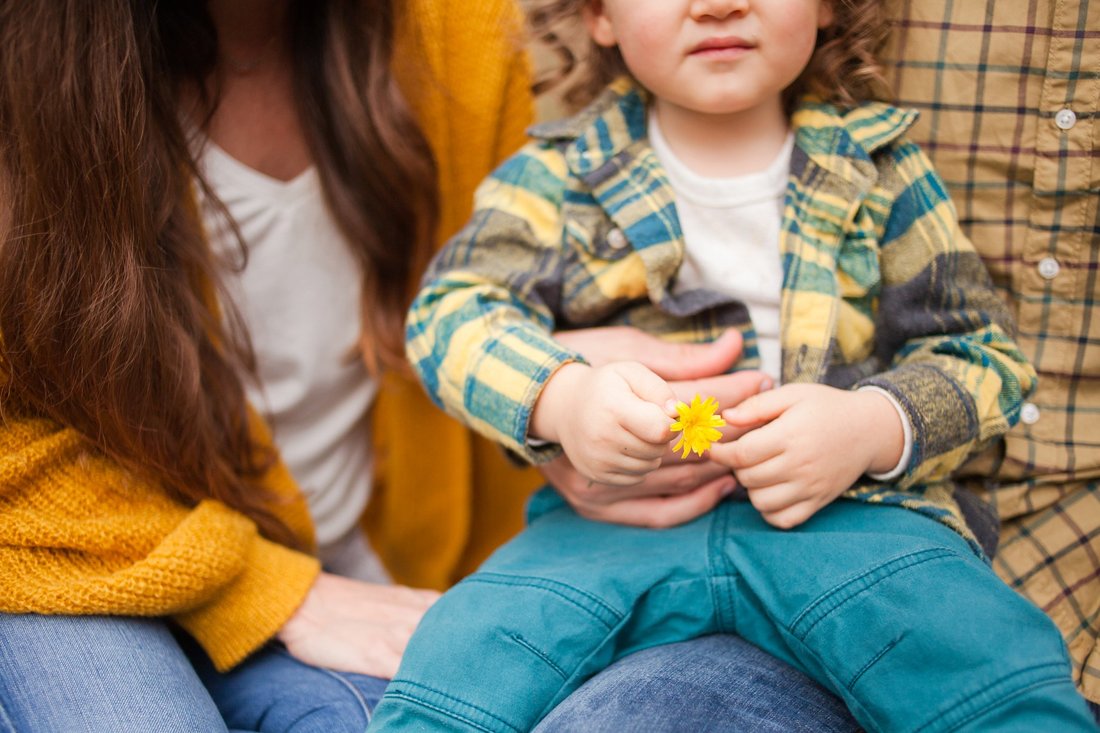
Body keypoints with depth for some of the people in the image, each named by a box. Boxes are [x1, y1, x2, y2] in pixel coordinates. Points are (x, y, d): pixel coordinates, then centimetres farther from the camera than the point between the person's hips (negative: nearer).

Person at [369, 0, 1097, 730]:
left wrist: (874, 428, -15)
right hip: (616, 518, 1)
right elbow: (452, 309, 0)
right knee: (461, 659, -23)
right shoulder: (561, 174, 9)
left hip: (846, 508, 0)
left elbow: (979, 351, 7)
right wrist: (561, 397, -21)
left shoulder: (879, 169, 9)